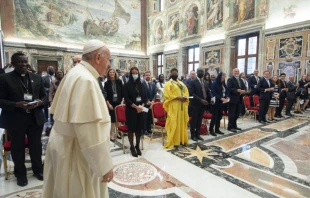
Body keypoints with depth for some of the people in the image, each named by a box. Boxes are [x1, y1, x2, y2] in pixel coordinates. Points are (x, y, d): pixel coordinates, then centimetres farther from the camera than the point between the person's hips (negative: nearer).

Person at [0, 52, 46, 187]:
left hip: (35, 118, 3)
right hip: (15, 120, -2)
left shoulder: (37, 78, 8)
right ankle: (20, 174, 29)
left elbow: (44, 96, 10)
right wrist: (17, 104, -22)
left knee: (36, 146, 11)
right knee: (17, 147, 10)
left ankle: (38, 170, 30)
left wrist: (39, 102, -11)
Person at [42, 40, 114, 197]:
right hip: (75, 152, -9)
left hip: (66, 144, 9)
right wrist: (104, 165, -22)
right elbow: (90, 128, -29)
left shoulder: (76, 73, 7)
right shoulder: (86, 79, -25)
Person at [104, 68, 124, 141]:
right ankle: (111, 135, 9)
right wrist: (108, 104, -8)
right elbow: (105, 95, -1)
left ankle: (117, 132, 21)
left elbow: (123, 92, 3)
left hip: (119, 103, 2)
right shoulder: (107, 83, 0)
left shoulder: (119, 81, 3)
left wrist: (122, 101, -5)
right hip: (111, 104, -1)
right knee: (113, 119, -2)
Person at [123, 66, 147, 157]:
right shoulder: (127, 85, -3)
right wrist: (136, 107, -16)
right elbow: (126, 99, -10)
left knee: (139, 128, 9)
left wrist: (141, 106, -7)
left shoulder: (141, 85, 9)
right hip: (131, 110, -3)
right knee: (131, 128, 3)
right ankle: (132, 147, 17)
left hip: (141, 110, 4)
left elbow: (145, 97, 9)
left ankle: (137, 146, 23)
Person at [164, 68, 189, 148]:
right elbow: (168, 95, -13)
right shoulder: (168, 84, -2)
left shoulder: (181, 83, 19)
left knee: (182, 122, 10)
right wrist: (178, 97, -20)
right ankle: (173, 141, 2)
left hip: (182, 106, 7)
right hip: (173, 106, -6)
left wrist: (185, 97, -7)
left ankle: (182, 139, 21)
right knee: (173, 123, -5)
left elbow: (186, 92, 15)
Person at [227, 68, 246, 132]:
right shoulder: (230, 79, -7)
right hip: (232, 99, -8)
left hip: (238, 99, 8)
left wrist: (243, 91, -8)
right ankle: (230, 127, 5)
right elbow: (228, 88, -18)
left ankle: (234, 126, 26)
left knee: (237, 113, 13)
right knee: (232, 113, -3)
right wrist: (237, 90, -24)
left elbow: (244, 87, 15)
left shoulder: (240, 80, 18)